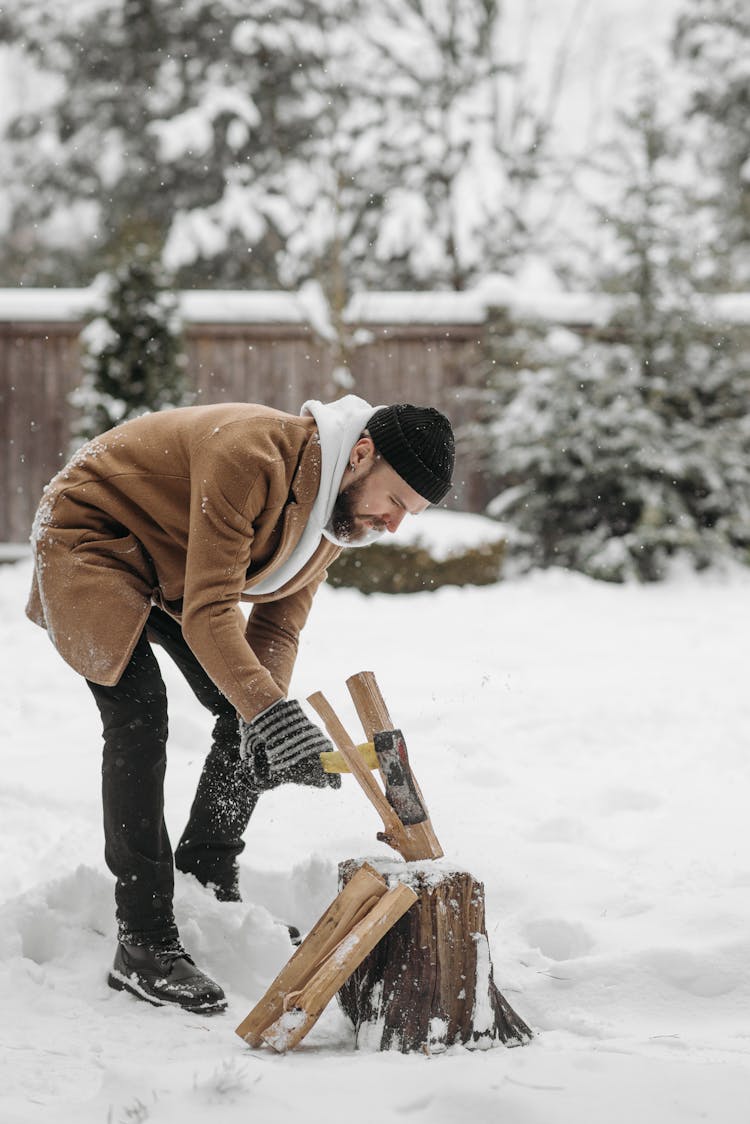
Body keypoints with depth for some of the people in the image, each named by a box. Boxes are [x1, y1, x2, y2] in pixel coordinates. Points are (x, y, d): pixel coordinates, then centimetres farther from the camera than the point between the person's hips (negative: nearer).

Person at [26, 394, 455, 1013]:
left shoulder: (335, 506, -8)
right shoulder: (250, 455, -36)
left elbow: (278, 625, -5)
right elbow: (208, 611, -39)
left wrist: (266, 718, -22)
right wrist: (271, 712, -48)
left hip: (168, 569, 9)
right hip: (88, 539, -9)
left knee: (245, 717, 3)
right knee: (139, 715, -22)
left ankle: (209, 887, 22)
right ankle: (143, 943, -21)